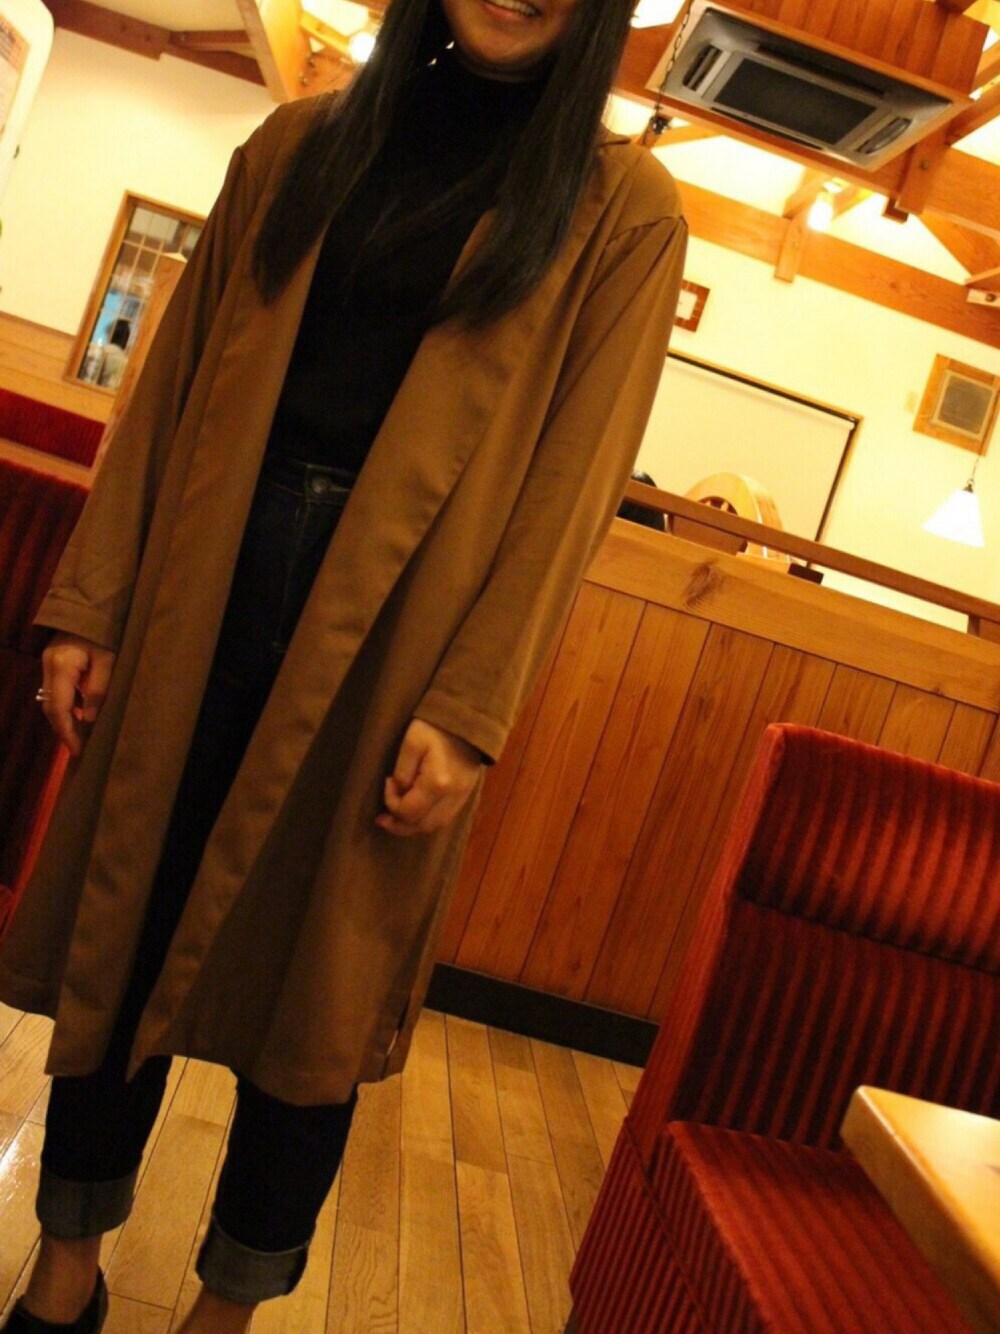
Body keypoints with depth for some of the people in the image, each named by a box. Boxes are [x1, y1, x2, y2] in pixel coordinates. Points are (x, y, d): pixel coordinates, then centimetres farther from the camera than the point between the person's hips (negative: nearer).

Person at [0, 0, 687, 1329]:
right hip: (207, 583, 4)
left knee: (310, 970, 7)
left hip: (393, 622, -3)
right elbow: (176, 381, 9)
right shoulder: (302, 142, 14)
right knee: (127, 920, 10)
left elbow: (571, 475, -5)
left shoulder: (622, 209, 4)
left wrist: (467, 709, -12)